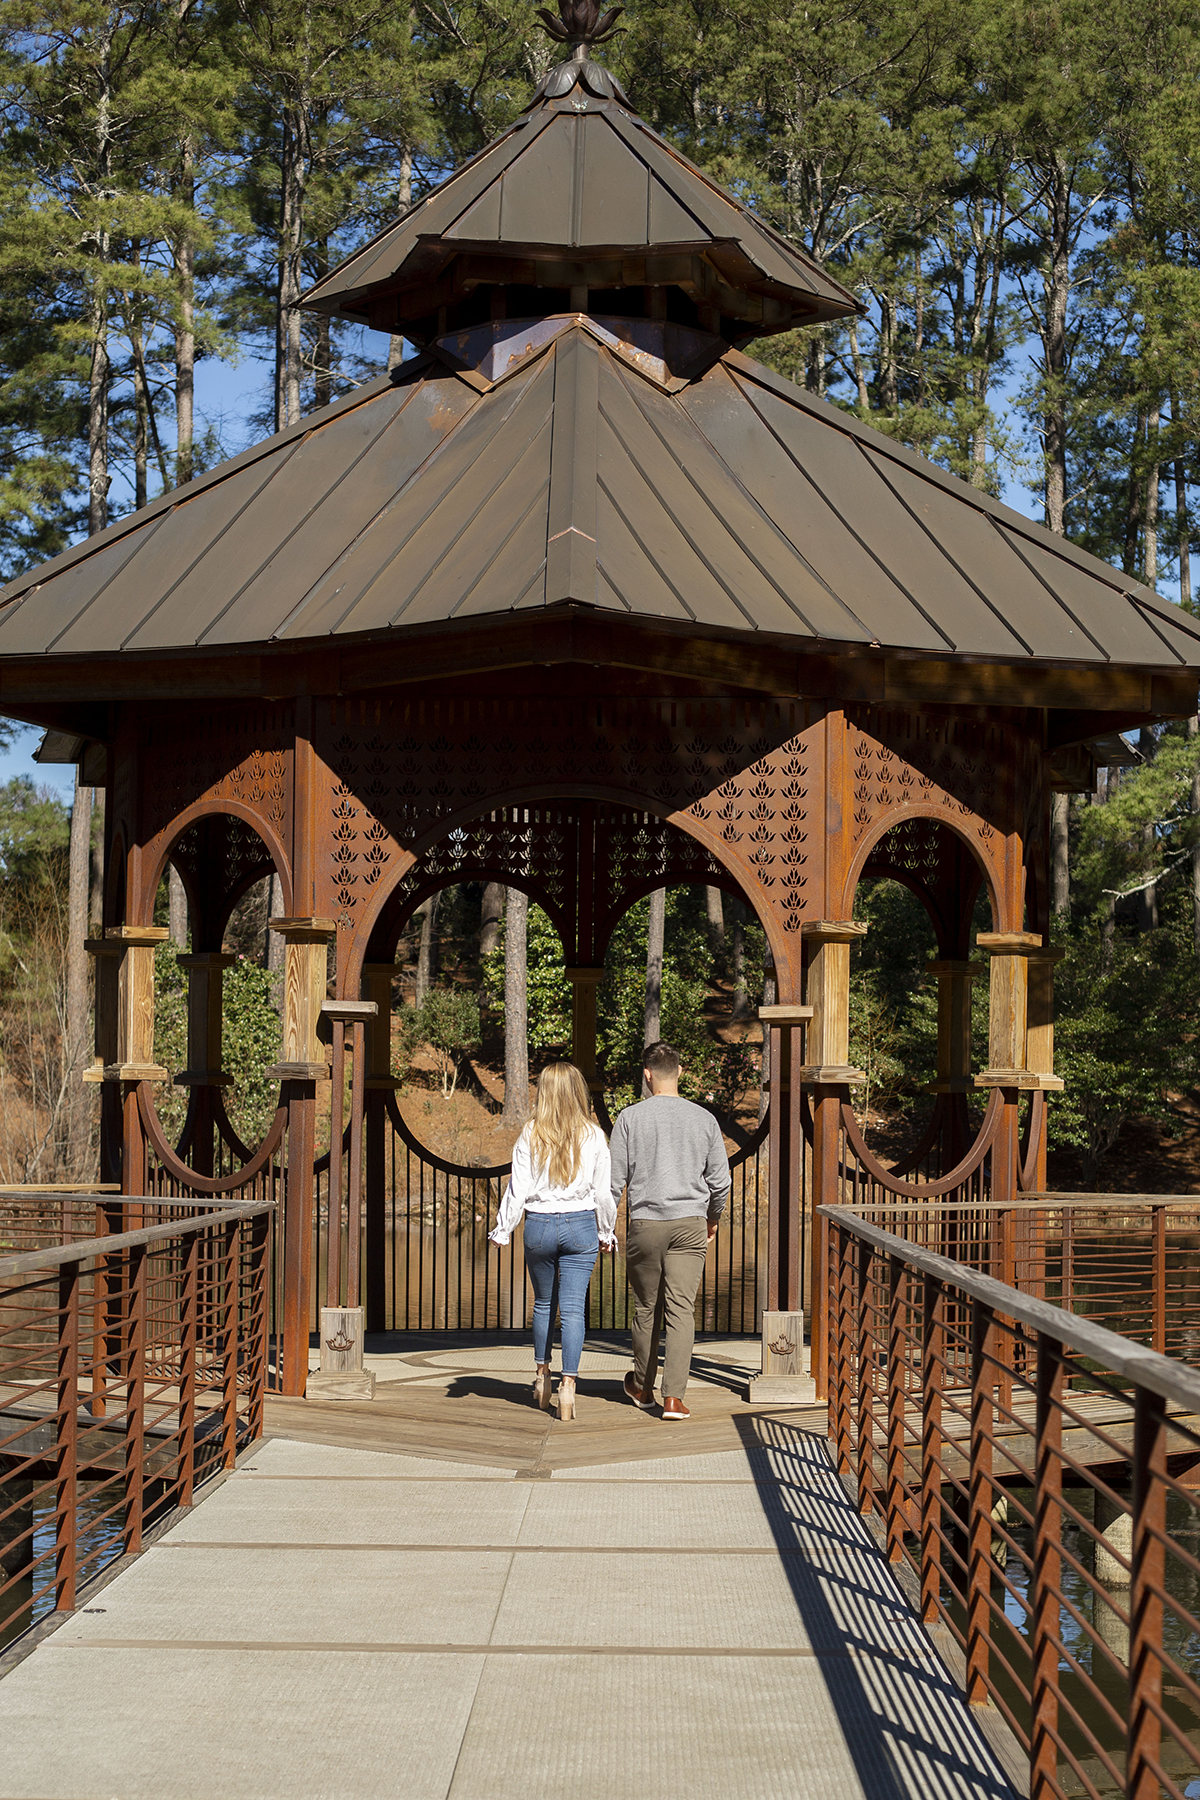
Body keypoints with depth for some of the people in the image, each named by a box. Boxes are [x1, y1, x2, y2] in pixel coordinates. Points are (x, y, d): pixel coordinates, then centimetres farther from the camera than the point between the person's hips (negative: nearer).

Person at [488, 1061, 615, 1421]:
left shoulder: (531, 1136, -5)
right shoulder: (593, 1136, -3)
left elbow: (518, 1189, -4)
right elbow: (604, 1191, 1)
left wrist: (502, 1230, 6)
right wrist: (605, 1232, 13)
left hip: (539, 1227, 1)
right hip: (581, 1226, -1)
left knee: (544, 1303, 19)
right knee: (573, 1308, -1)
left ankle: (542, 1375, 29)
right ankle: (568, 1384, -11)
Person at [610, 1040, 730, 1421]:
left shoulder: (630, 1118, -2)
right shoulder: (704, 1119, 2)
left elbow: (614, 1178, -1)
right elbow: (720, 1181, 7)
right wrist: (712, 1218, 25)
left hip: (645, 1224, 0)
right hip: (690, 1225, 0)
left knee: (646, 1308, 13)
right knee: (681, 1310, -2)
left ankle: (642, 1387, 29)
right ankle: (674, 1396, -11)